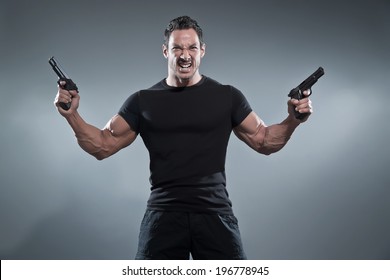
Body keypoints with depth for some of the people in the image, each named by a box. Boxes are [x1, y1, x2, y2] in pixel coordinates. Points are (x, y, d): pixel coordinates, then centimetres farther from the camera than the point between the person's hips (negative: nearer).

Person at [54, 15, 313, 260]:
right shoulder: (143, 101, 7)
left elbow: (263, 141, 10)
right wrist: (72, 114, -6)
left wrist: (293, 120, -8)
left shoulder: (226, 97, 5)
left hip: (215, 213, 0)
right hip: (164, 215, 1)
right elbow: (103, 145, 9)